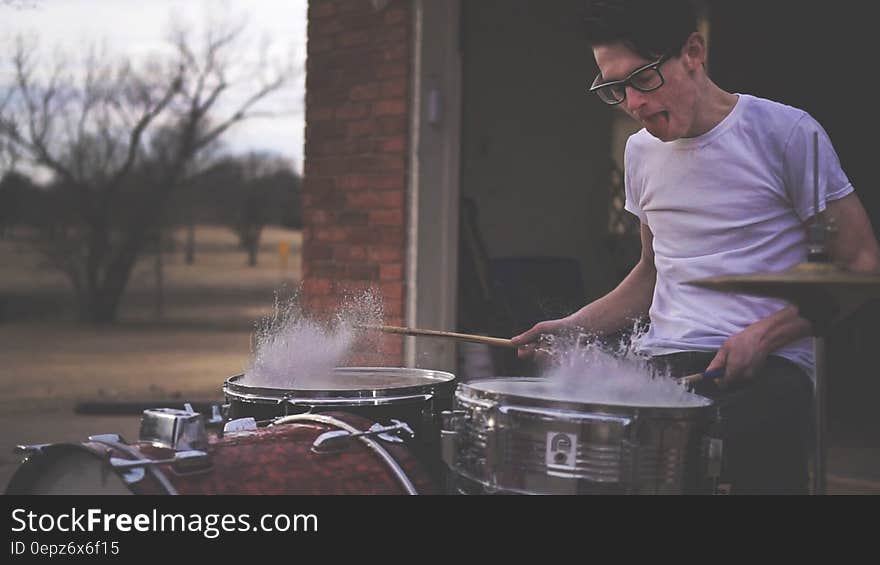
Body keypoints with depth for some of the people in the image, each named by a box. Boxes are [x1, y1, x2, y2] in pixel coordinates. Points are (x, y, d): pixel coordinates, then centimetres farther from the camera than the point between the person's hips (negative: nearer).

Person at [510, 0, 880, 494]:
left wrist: (764, 334, -13)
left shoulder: (784, 132, -4)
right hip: (659, 367, 5)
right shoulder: (642, 152, 15)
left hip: (766, 374, -5)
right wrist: (574, 325, 13)